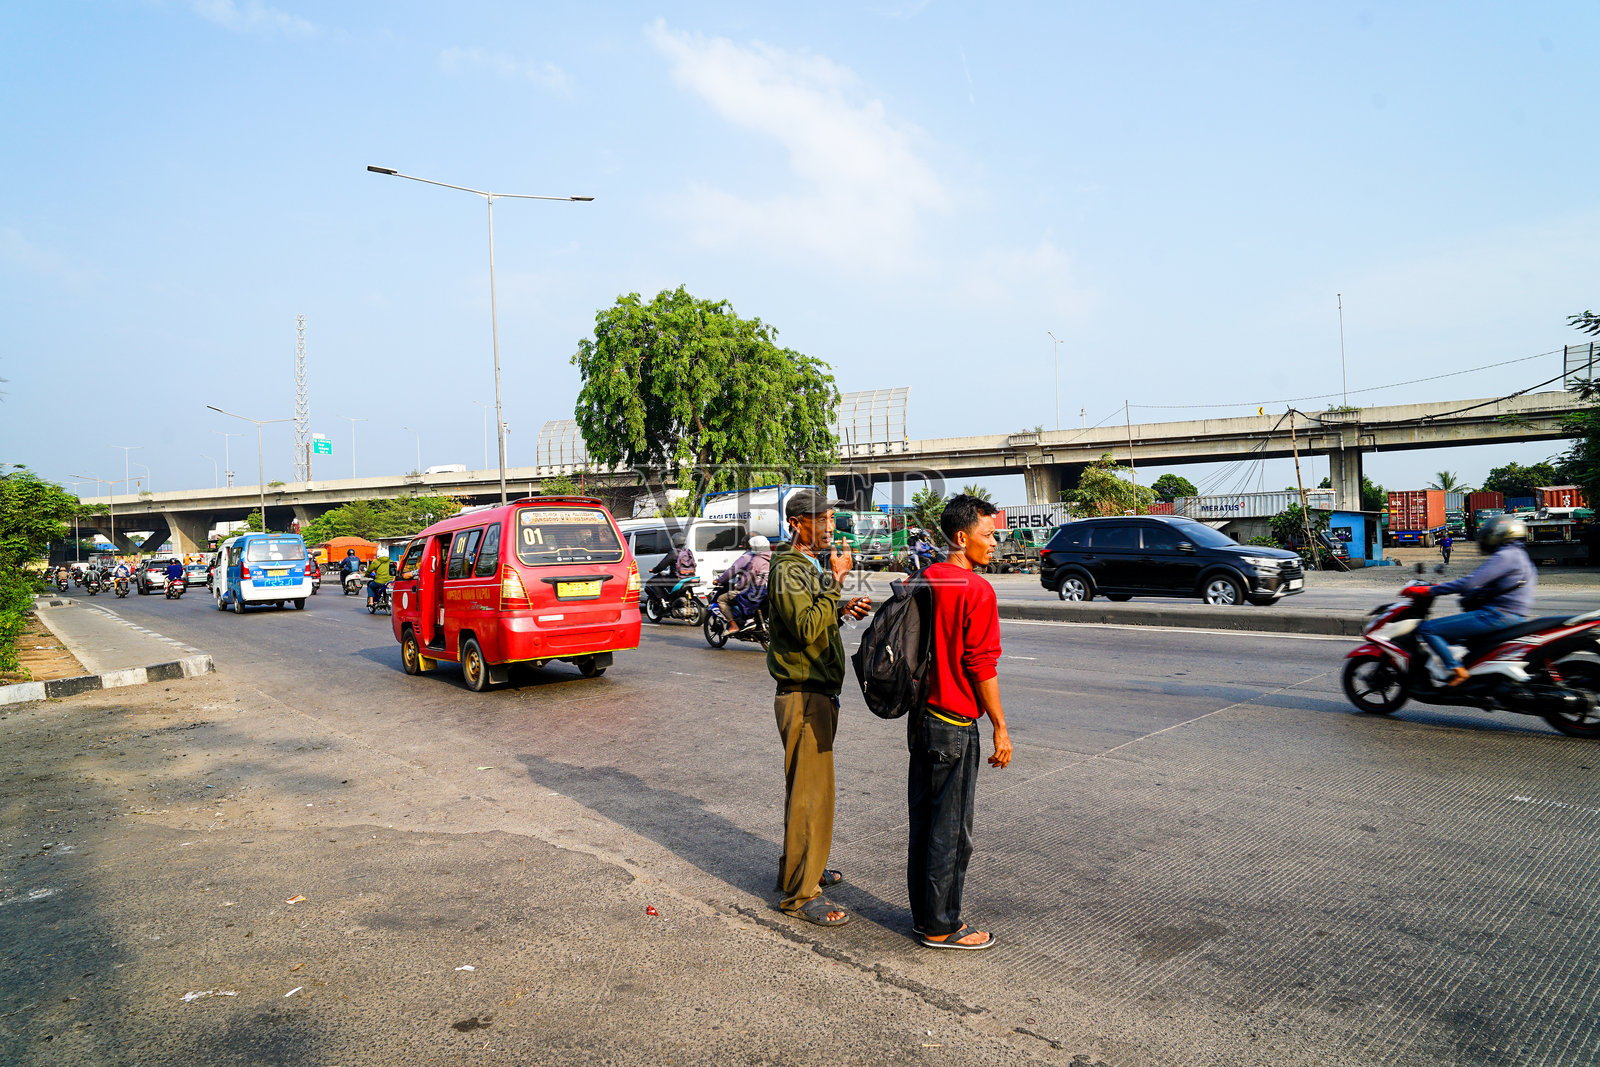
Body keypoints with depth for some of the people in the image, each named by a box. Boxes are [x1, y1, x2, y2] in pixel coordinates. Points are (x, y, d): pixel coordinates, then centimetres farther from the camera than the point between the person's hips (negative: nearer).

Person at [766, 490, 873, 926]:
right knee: (811, 794, -7)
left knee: (806, 788, 19)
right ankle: (801, 894, 1)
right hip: (803, 696, -10)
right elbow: (806, 627, -27)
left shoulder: (812, 565, 17)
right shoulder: (788, 569, -15)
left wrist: (841, 610, 8)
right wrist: (835, 581, -24)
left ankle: (798, 866, 32)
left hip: (818, 691, 10)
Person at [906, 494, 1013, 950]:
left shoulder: (923, 580, 7)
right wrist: (1000, 729, -11)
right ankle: (941, 927, 15)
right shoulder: (977, 591, -17)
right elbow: (982, 667, -18)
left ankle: (923, 914, 27)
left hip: (921, 717, 8)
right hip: (955, 725, -8)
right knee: (950, 830, 4)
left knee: (923, 822, 16)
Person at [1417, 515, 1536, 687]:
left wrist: (1431, 591, -15)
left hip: (1496, 616, -11)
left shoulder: (1506, 555, -11)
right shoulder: (1519, 555, 21)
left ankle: (1457, 670, -23)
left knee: (1427, 628, -16)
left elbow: (1470, 582, -20)